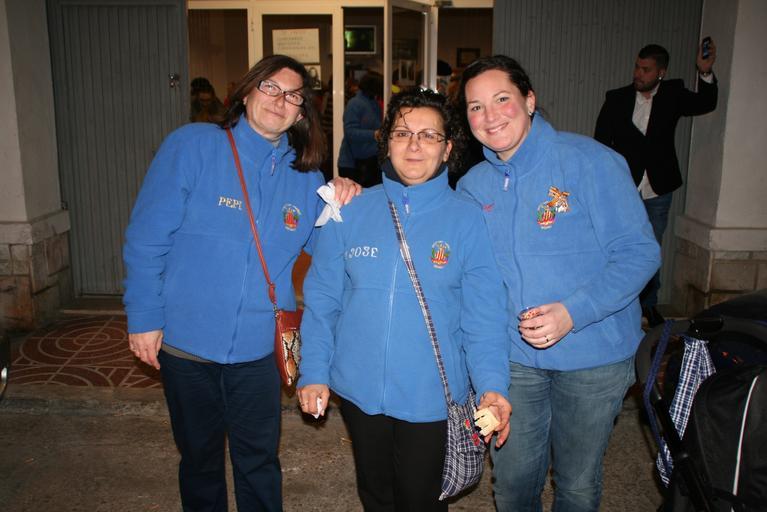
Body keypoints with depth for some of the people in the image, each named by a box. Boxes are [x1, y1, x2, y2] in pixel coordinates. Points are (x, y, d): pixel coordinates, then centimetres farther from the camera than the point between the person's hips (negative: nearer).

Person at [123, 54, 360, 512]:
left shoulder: (305, 176, 1)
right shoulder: (193, 145, -10)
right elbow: (147, 237, -10)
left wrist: (344, 207, -11)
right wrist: (144, 318, -10)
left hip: (259, 349, 2)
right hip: (186, 341, -2)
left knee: (259, 461, 16)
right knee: (200, 458, 19)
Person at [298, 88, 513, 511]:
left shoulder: (467, 219, -8)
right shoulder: (351, 212, -3)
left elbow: (483, 315, -9)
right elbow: (321, 300, 1)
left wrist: (491, 384, -20)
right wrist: (313, 372, -2)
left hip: (430, 397, -2)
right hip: (358, 390, 2)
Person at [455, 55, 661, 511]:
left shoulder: (590, 161, -13)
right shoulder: (472, 186, 2)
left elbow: (639, 252, -14)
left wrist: (572, 313, -25)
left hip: (592, 357, -3)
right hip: (513, 356, 4)